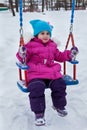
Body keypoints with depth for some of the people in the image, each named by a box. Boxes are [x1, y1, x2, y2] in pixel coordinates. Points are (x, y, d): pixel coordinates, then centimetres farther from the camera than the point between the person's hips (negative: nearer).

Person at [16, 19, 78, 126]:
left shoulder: (52, 46, 18)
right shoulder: (31, 45, 1)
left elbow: (59, 56, 29)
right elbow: (25, 57, -1)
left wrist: (69, 54, 18)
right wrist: (22, 55, -25)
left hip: (52, 73, 5)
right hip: (36, 74, -5)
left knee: (60, 85, -10)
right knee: (37, 88, -29)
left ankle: (59, 106, 20)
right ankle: (39, 113, -12)